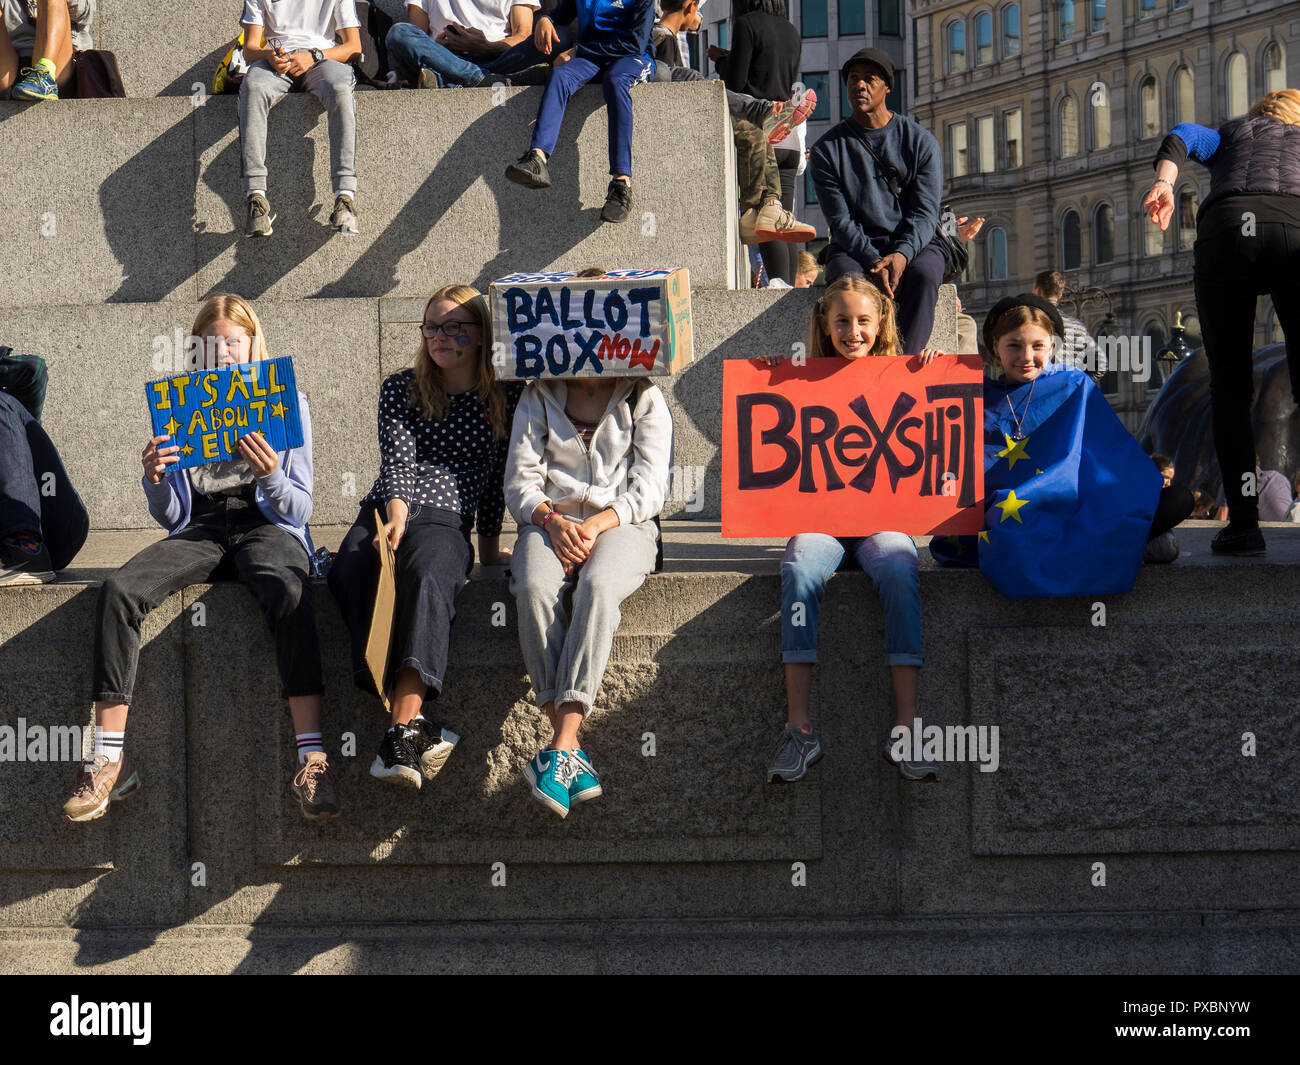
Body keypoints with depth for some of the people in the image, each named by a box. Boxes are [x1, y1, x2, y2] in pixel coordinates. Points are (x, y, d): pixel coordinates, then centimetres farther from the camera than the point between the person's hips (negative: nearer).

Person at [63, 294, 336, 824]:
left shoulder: (286, 405, 9)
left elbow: (299, 509, 4)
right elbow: (169, 517, 15)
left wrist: (271, 476, -17)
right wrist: (154, 480, -7)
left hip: (265, 525, -3)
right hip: (198, 531, 3)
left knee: (287, 591, -40)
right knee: (118, 590, -29)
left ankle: (311, 758, -46)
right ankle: (109, 758, -29)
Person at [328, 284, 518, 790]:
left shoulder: (505, 398, 13)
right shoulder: (401, 389, 16)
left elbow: (496, 476, 17)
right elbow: (397, 461, 1)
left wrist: (490, 547, 17)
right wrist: (396, 516, -17)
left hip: (447, 522, -2)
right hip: (384, 511, 2)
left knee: (425, 576, -39)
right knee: (350, 573, -34)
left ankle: (403, 727, -50)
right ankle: (419, 728, -42)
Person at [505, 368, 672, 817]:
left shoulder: (644, 399, 9)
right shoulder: (538, 398, 14)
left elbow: (649, 490, 1)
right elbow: (520, 481, 8)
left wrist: (597, 523, -16)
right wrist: (552, 520, -13)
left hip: (621, 524, -2)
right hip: (550, 521, 2)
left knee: (597, 587, -37)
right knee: (534, 588, -34)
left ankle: (560, 747, -45)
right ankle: (572, 748, -38)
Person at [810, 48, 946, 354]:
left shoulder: (920, 141, 5)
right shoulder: (827, 149, 5)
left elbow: (924, 213, -2)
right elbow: (840, 220, -2)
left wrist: (901, 254, -23)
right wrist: (872, 260, -21)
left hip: (914, 245, 0)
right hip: (854, 248, 0)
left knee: (923, 274, -35)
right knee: (847, 278, -35)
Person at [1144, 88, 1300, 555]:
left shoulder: (1229, 133, 34)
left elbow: (1183, 135, 11)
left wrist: (1163, 182, -5)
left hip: (1227, 226, 0)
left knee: (1229, 387, 4)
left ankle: (1244, 521, -7)